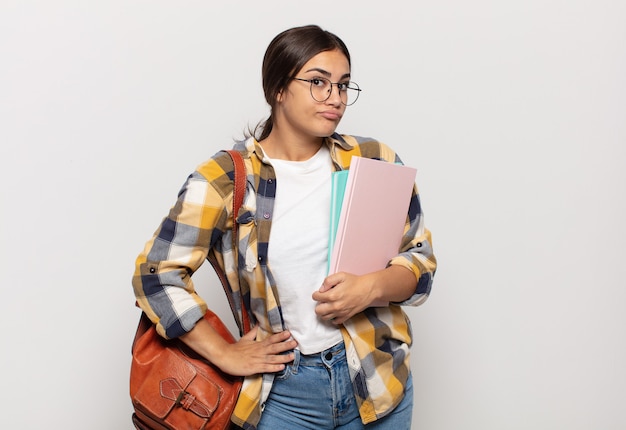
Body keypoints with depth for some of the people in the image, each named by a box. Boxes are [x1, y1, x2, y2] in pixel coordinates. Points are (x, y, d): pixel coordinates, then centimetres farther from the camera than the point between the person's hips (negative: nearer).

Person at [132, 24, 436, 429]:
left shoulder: (375, 162, -2)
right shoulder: (225, 180, -9)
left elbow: (420, 259, 4)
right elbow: (157, 272, -7)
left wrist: (372, 286, -17)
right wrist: (224, 354, -8)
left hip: (377, 379, 3)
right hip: (283, 392, -2)